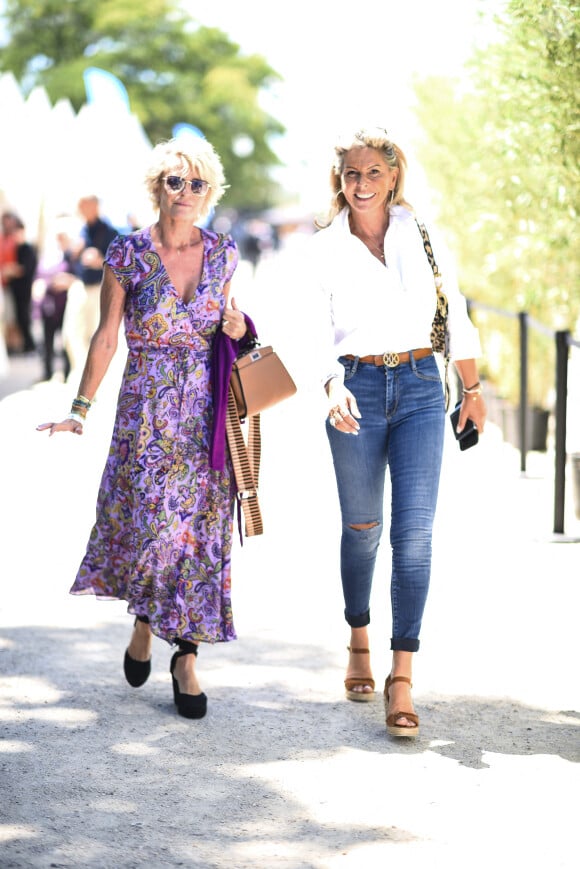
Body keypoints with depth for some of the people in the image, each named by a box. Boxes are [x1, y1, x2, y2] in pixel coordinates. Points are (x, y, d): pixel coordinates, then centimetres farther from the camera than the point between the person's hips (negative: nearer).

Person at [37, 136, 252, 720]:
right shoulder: (128, 254, -4)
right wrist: (80, 410, -5)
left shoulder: (222, 252, 5)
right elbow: (106, 338, -1)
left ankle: (186, 656, 9)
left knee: (200, 530, 1)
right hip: (146, 411, -2)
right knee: (147, 522, -5)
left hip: (207, 412, 2)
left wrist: (237, 326, -3)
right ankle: (143, 622, 25)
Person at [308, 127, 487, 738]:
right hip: (359, 388, 0)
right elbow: (322, 331, 0)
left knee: (414, 533, -10)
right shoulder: (325, 248, 4)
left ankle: (401, 679, -10)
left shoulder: (421, 233, 4)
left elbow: (455, 314, 12)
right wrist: (334, 388, -19)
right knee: (362, 526, 10)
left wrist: (472, 388, 17)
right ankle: (359, 645, 33)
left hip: (420, 388, 0)